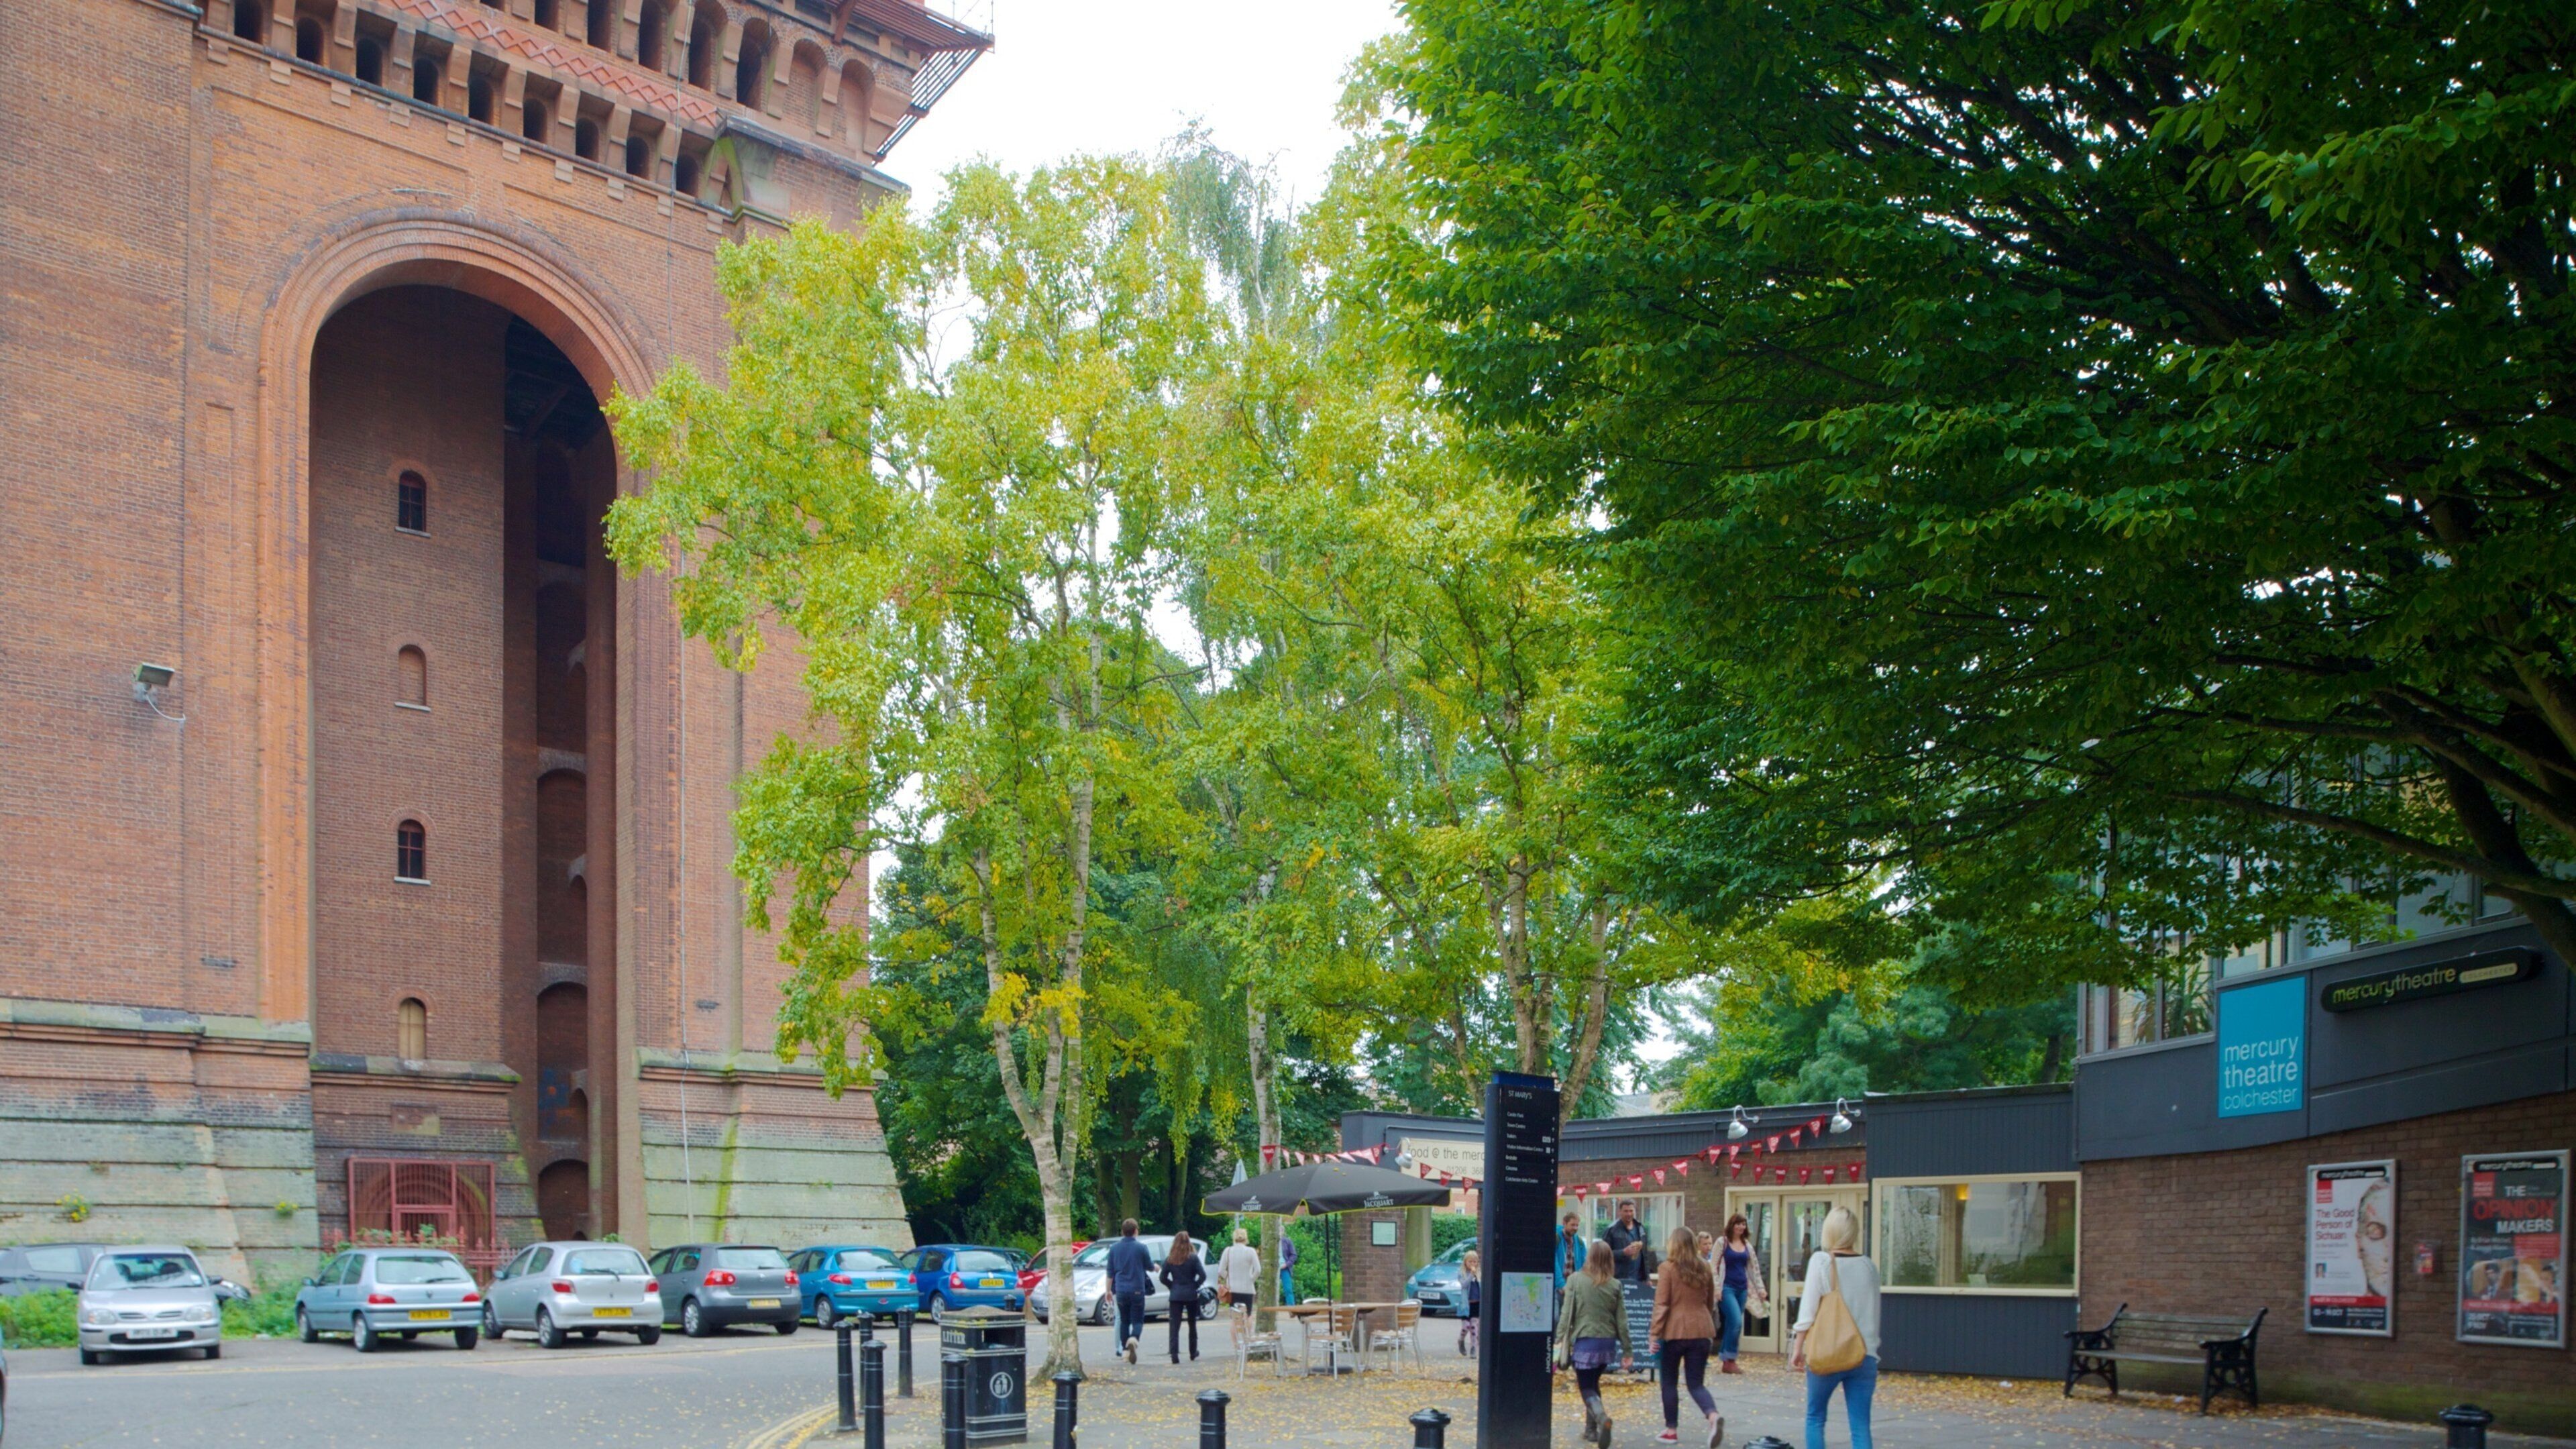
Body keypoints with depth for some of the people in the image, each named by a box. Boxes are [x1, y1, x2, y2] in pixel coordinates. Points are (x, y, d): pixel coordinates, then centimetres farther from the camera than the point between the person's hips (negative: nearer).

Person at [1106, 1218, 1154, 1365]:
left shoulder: (1114, 1248, 3)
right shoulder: (1140, 1248, -7)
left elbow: (1110, 1272, 9)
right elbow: (1150, 1267, 6)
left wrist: (1109, 1290, 19)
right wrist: (1156, 1267, 29)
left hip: (1121, 1290, 3)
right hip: (1137, 1290, -3)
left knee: (1124, 1320, 14)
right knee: (1137, 1320, -1)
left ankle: (1125, 1350, 12)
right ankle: (1133, 1339, -29)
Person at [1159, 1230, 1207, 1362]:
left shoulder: (1169, 1259, -1)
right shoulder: (1193, 1258, -6)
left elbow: (1163, 1278, -1)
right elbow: (1203, 1276, -11)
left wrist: (1172, 1287, 11)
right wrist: (1195, 1286, 3)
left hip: (1175, 1296, 0)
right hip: (1191, 1295, 0)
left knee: (1175, 1327, -1)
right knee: (1192, 1325, 15)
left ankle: (1174, 1355, -14)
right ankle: (1193, 1354, 24)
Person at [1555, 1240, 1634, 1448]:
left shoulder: (1576, 1280, -6)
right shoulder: (1615, 1285, 2)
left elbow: (1566, 1314, -8)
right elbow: (1621, 1321, 3)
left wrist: (1560, 1342, -5)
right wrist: (1627, 1350, 8)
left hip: (1584, 1341, -4)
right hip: (1608, 1342, 4)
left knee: (1586, 1388, 1)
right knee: (1593, 1382, 21)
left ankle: (1601, 1417, -28)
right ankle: (1591, 1429, 19)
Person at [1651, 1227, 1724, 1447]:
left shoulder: (1668, 1268, -7)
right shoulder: (1704, 1268, 8)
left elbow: (1661, 1305, -11)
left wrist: (1654, 1333, -8)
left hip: (1675, 1331, -4)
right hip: (1701, 1330, 4)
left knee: (1669, 1382, 13)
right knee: (1697, 1384, 6)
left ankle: (1671, 1430, 17)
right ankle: (1713, 1416, -21)